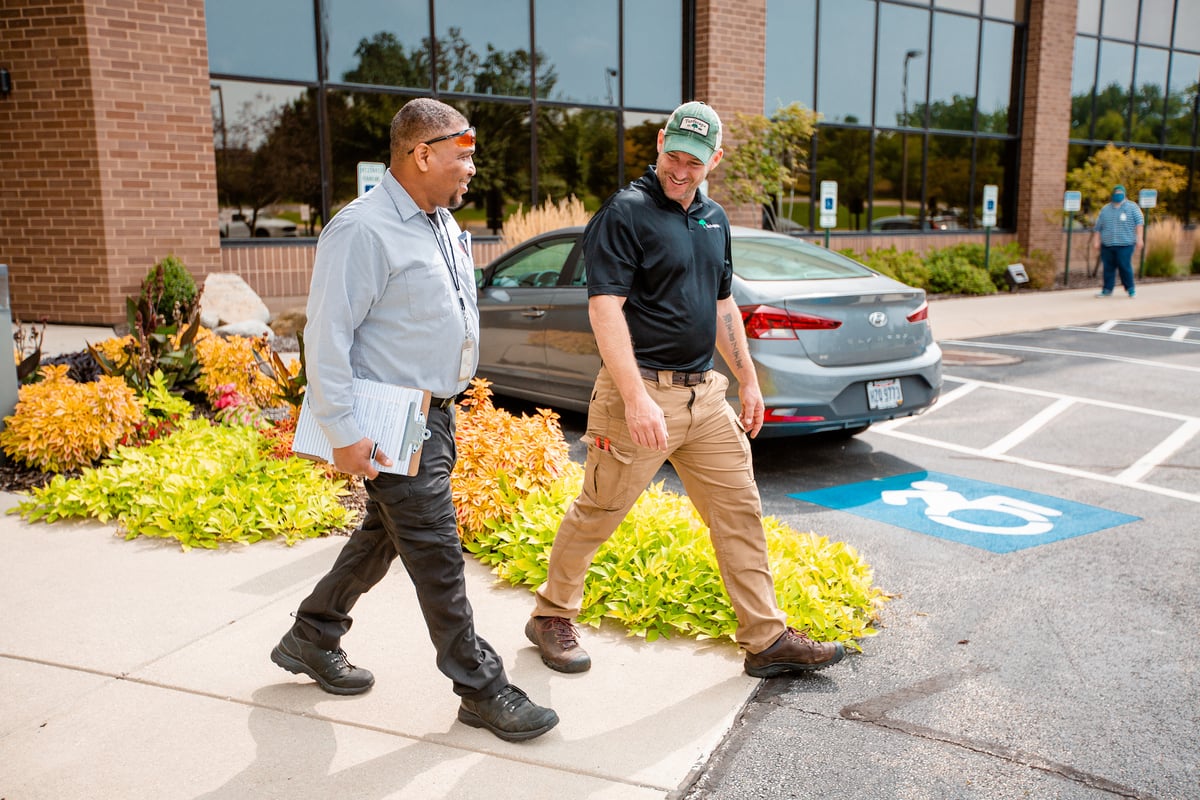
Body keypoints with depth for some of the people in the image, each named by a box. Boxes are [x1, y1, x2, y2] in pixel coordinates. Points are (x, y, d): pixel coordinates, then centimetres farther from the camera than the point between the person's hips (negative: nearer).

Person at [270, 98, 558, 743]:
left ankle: (311, 640, 38)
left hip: (436, 412, 10)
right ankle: (481, 689, 11)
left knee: (382, 536, 19)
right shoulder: (364, 230, -18)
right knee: (436, 555, -2)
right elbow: (327, 338, -20)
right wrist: (344, 434, -22)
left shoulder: (442, 221, 11)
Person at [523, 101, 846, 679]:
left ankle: (767, 639, 17)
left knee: (740, 511, 7)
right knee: (597, 512, 4)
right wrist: (636, 398, -26)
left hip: (705, 393, 7)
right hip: (642, 393, -7)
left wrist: (748, 381, 19)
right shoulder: (626, 212, -9)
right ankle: (551, 615, 24)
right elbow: (605, 308, -18)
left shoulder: (714, 219, 15)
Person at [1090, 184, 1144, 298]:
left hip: (1125, 245, -3)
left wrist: (1139, 238, -13)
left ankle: (1130, 288, 6)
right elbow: (1097, 227, 16)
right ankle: (1107, 290, 12)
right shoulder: (1105, 209, 16)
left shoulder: (1132, 207, 7)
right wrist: (1094, 240, 9)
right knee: (1108, 268, 3)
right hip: (1107, 245, 3)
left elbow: (1139, 222, -2)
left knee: (1125, 266, -8)